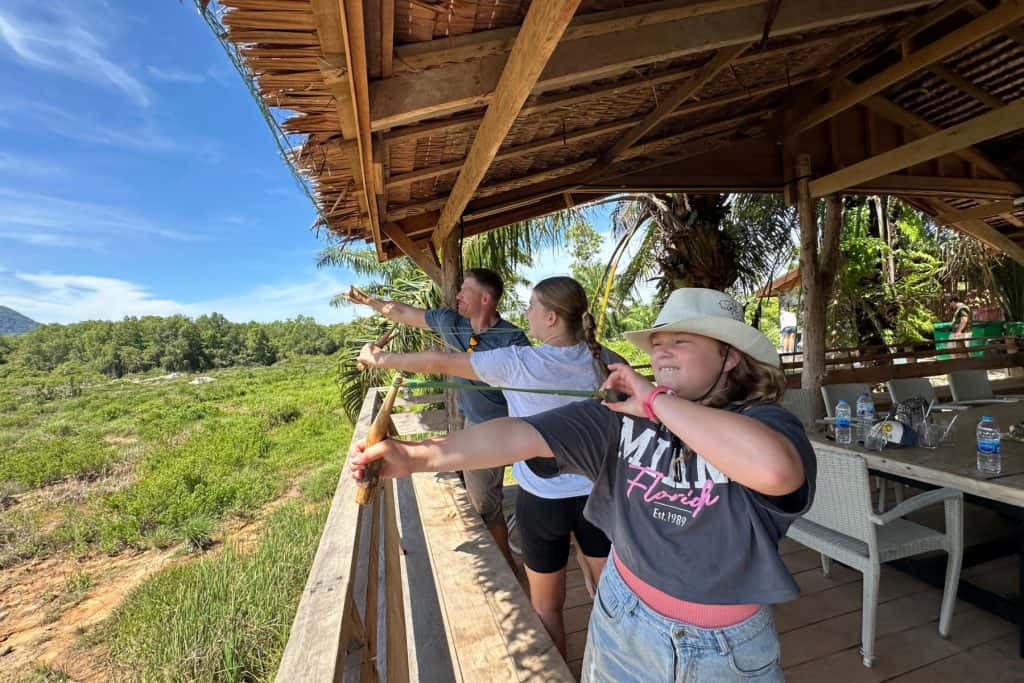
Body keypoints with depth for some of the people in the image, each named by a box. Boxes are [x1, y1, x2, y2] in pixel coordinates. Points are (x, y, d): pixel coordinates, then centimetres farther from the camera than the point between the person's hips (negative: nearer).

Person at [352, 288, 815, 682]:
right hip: (623, 619, 2)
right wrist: (415, 456, -31)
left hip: (728, 644, -1)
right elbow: (524, 435, -22)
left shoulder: (763, 420, -17)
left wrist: (657, 401, -32)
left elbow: (775, 471, -41)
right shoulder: (621, 416, -13)